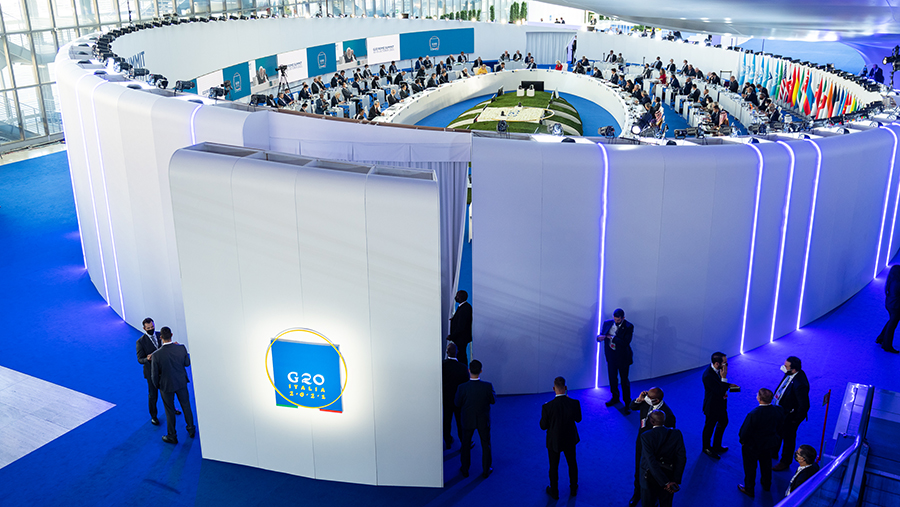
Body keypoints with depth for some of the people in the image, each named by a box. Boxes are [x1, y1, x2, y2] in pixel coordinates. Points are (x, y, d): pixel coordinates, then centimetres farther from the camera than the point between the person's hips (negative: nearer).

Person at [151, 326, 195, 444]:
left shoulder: (156, 355, -27)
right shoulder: (181, 348, -20)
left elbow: (155, 374, -15)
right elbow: (187, 363, -2)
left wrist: (156, 385, 6)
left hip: (166, 386, -2)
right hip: (181, 382, 2)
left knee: (170, 411, 16)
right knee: (186, 405, 23)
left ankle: (172, 436, 32)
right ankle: (191, 429, 40)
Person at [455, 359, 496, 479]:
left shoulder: (462, 388, -25)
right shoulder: (488, 386, -23)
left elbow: (457, 403, -9)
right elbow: (493, 400, -6)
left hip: (468, 420, 0)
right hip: (484, 421, 0)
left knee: (466, 445, 20)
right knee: (486, 445, 19)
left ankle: (465, 470, 33)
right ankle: (486, 471, 30)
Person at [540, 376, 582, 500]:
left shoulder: (547, 406, -29)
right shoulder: (574, 403, -23)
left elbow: (543, 426, -16)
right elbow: (578, 419, -2)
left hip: (554, 441, -2)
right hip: (570, 440, 2)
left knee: (554, 467, 21)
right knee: (572, 464, 26)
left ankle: (554, 492, 40)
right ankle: (573, 489, 46)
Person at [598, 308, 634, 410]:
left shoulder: (628, 327, -15)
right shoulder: (607, 323, 0)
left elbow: (626, 342, -23)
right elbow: (601, 335, 3)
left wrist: (612, 337, -25)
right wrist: (599, 337, -21)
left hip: (622, 357, -5)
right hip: (610, 355, 5)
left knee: (624, 381, 4)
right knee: (612, 378, 18)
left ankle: (627, 403, 16)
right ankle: (615, 397, 38)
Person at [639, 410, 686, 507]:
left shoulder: (645, 436, -19)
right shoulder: (676, 434, -10)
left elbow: (651, 462, -25)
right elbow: (681, 458, -14)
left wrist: (666, 483, -25)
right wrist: (676, 480, -13)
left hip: (650, 480, -3)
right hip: (669, 476, 3)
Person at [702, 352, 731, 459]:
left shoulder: (717, 370, -9)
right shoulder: (708, 376, -36)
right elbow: (720, 392, -34)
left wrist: (728, 385, -8)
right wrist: (724, 378, -36)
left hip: (721, 404, 9)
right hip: (712, 407, -9)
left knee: (723, 422, 27)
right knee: (709, 427, 14)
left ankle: (717, 446, 48)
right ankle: (706, 448, 40)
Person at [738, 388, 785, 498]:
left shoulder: (753, 415, -37)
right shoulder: (778, 410, -20)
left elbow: (745, 431, -24)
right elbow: (780, 426, -2)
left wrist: (742, 441, -4)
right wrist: (776, 438, 16)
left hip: (752, 446, -5)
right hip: (770, 444, 5)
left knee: (750, 468, 18)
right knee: (766, 464, 30)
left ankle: (749, 489, 35)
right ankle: (766, 485, 51)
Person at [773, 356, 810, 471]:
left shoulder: (800, 384, -38)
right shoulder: (790, 374, -12)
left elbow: (804, 405, -30)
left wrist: (795, 419, -19)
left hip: (790, 416, -8)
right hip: (780, 410, 8)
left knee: (788, 438, 16)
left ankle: (785, 462, 40)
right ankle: (773, 452, 55)